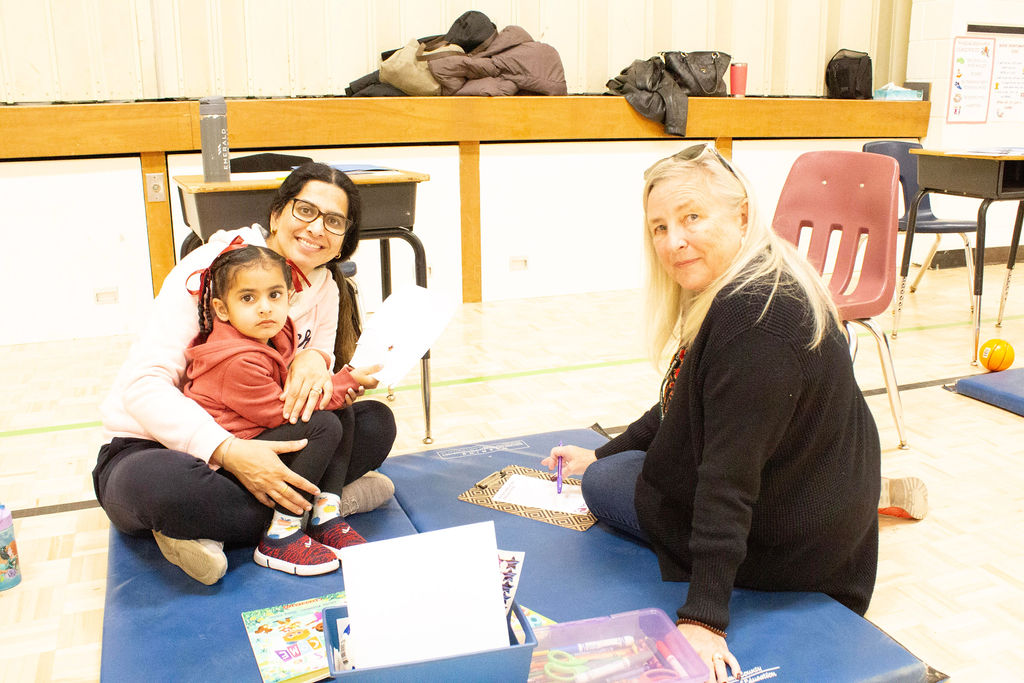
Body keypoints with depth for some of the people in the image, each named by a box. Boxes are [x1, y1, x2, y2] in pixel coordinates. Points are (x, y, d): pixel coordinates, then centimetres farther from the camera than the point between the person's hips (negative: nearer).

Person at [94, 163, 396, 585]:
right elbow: (142, 384, -24)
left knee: (376, 422, -13)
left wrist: (315, 359, -27)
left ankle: (212, 530, -21)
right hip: (156, 447, -5)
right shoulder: (210, 269, -17)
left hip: (252, 447, 6)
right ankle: (322, 503, -22)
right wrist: (228, 452, -38)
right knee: (156, 483, -41)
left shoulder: (325, 293, 3)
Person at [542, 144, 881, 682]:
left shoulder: (753, 318, -30)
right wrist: (603, 452, 18)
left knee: (602, 484, 3)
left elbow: (730, 475, -32)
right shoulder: (749, 285, 3)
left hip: (790, 537, -10)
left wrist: (703, 616, -29)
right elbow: (682, 407, 14)